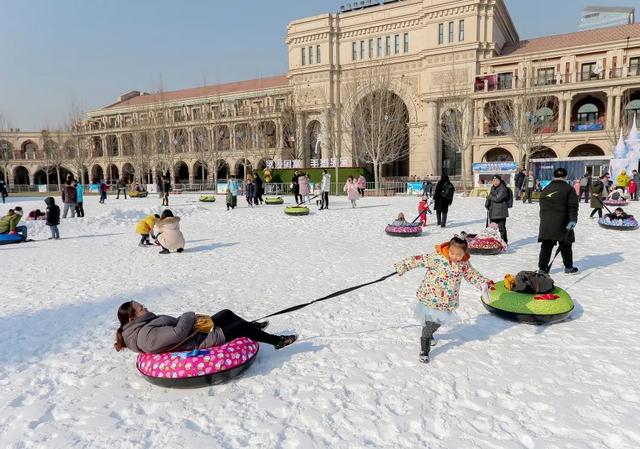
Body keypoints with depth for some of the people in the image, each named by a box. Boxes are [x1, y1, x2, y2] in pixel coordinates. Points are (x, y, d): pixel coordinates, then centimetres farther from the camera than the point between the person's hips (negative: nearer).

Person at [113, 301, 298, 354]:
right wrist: (189, 316, -15)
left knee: (227, 313, 20)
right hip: (200, 341, -10)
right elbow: (179, 332, -33)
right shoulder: (146, 335, -29)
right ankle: (277, 341, 19)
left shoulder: (142, 324, 4)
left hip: (197, 330, 10)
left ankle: (253, 327, 47)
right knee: (241, 327, 0)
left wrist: (190, 318, -4)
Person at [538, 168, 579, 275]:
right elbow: (573, 206, -10)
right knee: (565, 246, 9)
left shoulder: (545, 189, 13)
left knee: (546, 246, 6)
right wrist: (573, 220, -12)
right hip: (562, 223, -4)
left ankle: (542, 268, 5)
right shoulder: (568, 189, -2)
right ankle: (568, 267, 20)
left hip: (546, 223, 4)